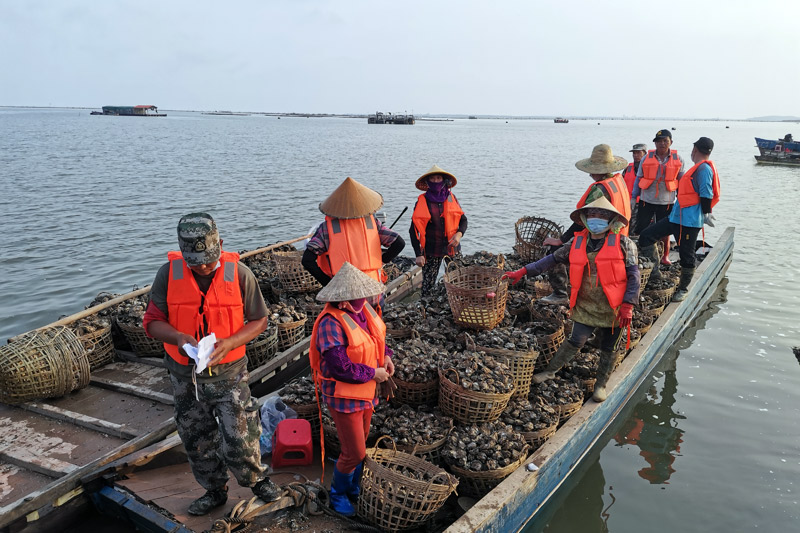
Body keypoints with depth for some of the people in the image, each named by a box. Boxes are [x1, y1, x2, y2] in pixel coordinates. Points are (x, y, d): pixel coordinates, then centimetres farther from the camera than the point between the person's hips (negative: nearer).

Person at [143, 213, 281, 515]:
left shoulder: (239, 274, -14)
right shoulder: (168, 275, -11)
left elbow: (259, 320, -6)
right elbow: (152, 322, -5)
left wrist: (228, 343, -22)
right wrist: (179, 337, -26)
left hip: (229, 373, -2)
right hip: (186, 376, 3)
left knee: (238, 441, -2)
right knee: (197, 441, 17)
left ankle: (256, 480, 30)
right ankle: (215, 491, 41)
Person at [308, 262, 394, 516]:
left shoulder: (363, 309, -2)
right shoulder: (331, 323, -28)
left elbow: (377, 336, 18)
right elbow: (340, 368, -30)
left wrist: (386, 356, -1)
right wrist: (373, 373, -19)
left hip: (366, 392, 8)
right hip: (344, 397, -8)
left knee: (361, 445, 22)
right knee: (354, 453, 1)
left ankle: (354, 489, 44)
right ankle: (338, 494, 29)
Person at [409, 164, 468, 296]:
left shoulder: (451, 198, 6)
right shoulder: (422, 201, -3)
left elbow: (463, 219, 14)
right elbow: (414, 229, -4)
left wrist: (459, 233, -8)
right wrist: (418, 254, -10)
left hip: (452, 247, 3)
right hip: (431, 250, -3)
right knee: (428, 285, -3)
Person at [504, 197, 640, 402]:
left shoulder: (622, 243, -9)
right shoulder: (577, 243, 0)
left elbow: (633, 276, -8)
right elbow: (553, 259, 5)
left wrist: (627, 306, -14)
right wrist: (523, 271, -1)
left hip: (613, 309, -1)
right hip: (585, 307, 1)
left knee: (608, 349, 13)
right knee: (575, 342, 6)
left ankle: (601, 385, 31)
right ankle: (550, 371, 23)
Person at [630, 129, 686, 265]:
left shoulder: (678, 159, 2)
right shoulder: (647, 158, 0)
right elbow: (638, 178, 6)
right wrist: (633, 197, 3)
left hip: (666, 202, 0)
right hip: (646, 200, 0)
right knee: (640, 230, -2)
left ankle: (665, 256, 27)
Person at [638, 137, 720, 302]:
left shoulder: (704, 168, -12)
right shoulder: (699, 168, 18)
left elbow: (706, 194, -18)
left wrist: (706, 214, -20)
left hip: (690, 221, -10)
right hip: (676, 217, 10)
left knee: (686, 255, 1)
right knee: (645, 237, 3)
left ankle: (683, 289, 15)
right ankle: (654, 271, 8)